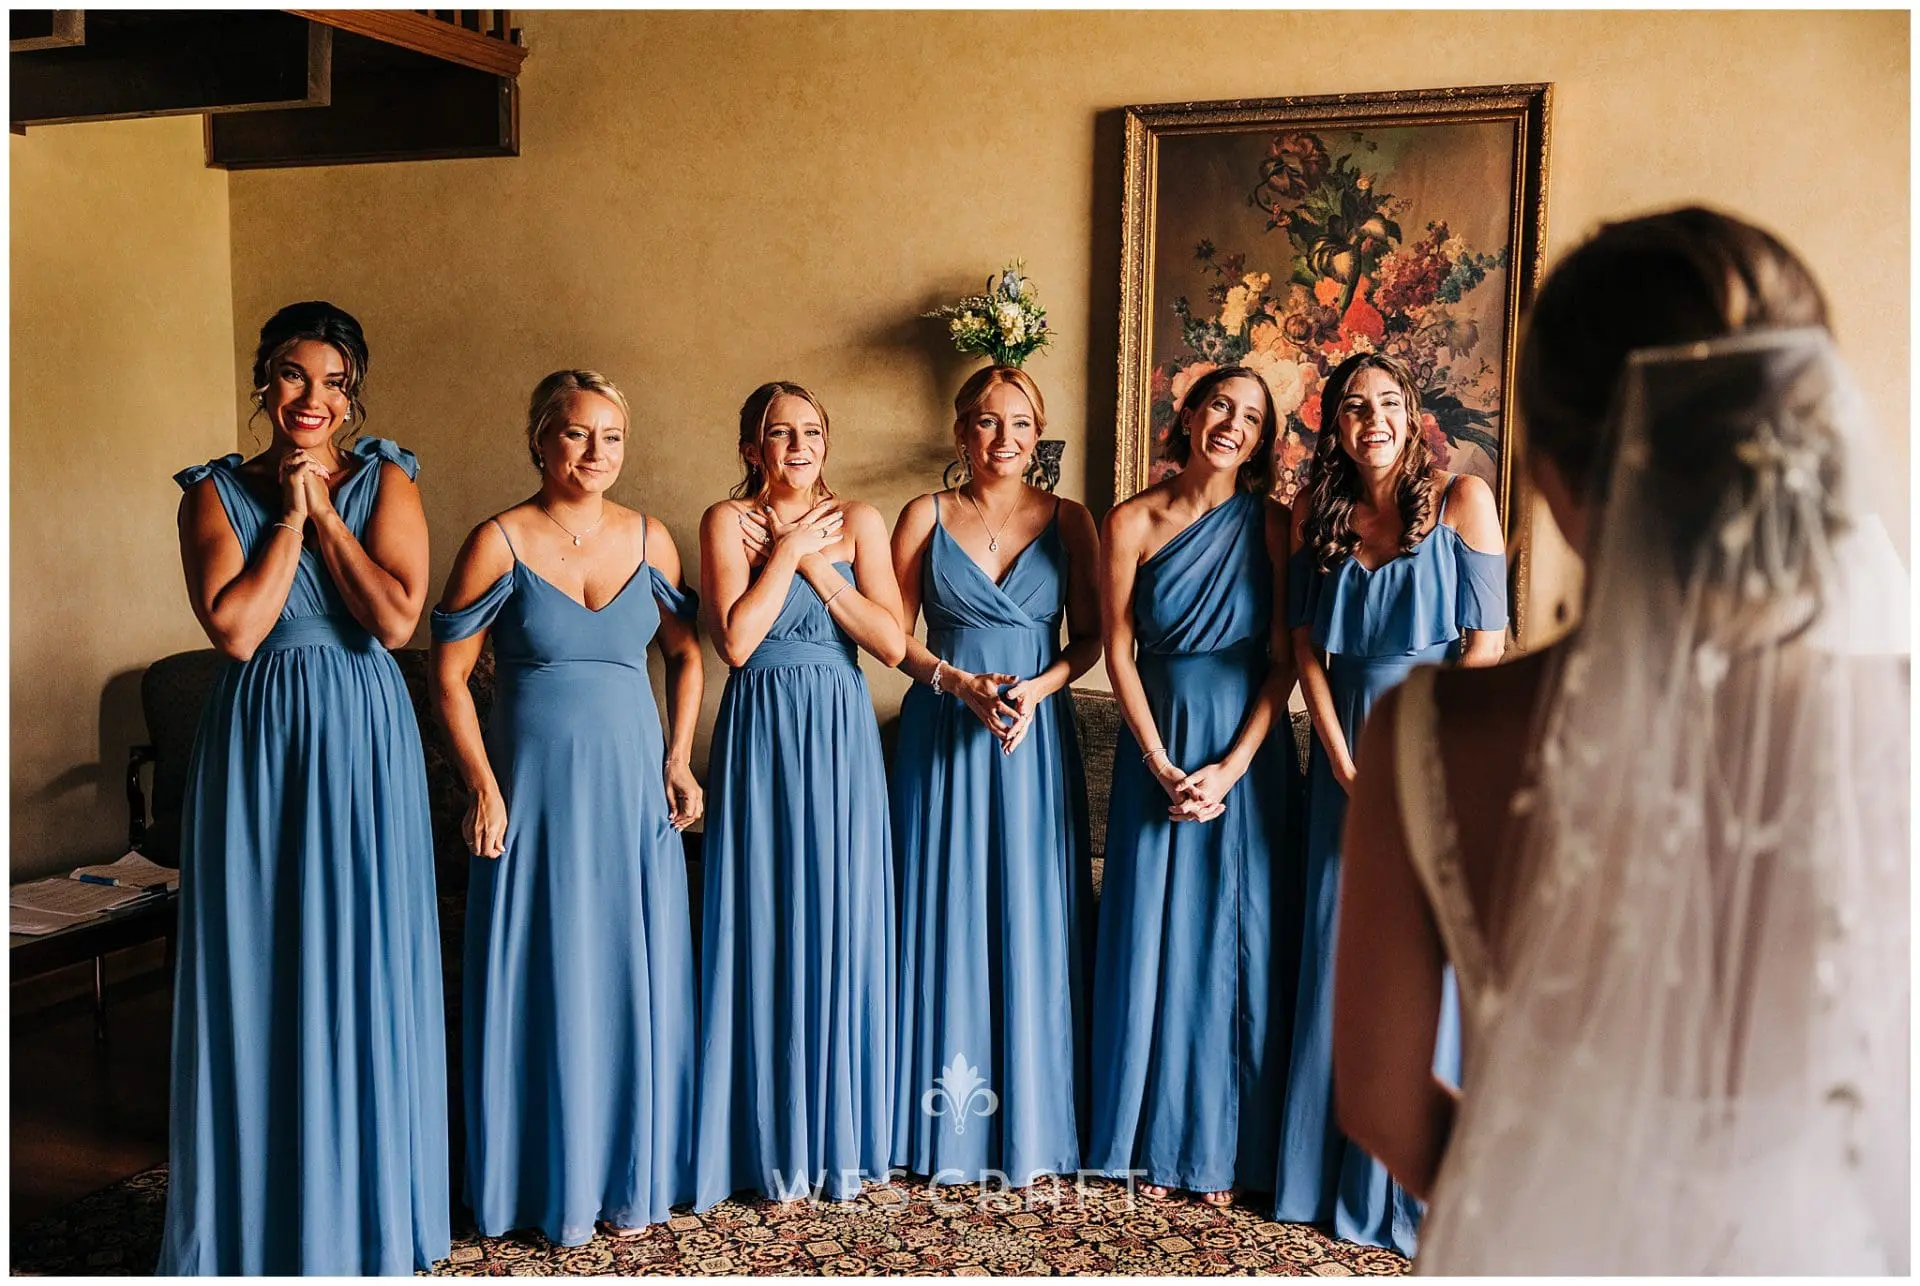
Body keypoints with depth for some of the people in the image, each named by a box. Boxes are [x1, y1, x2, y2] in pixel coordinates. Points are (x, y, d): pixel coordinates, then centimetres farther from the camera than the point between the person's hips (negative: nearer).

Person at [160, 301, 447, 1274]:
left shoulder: (384, 483, 2)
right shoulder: (215, 493, 4)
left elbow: (397, 618, -12)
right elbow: (235, 629, -11)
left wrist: (323, 513, -8)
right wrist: (290, 519, -7)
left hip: (362, 745, -1)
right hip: (256, 748, 1)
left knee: (362, 964, 5)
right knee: (255, 970, 6)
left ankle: (368, 1199, 22)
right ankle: (259, 1209, 22)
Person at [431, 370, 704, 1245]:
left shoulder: (649, 539, 4)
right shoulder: (499, 541, -6)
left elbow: (685, 653, 12)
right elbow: (449, 674, -5)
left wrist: (680, 760, 2)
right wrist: (484, 790, -11)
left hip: (632, 784, 3)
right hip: (535, 785, -3)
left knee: (634, 977, 9)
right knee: (543, 980, 5)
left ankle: (631, 1175, 26)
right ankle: (548, 1186, 22)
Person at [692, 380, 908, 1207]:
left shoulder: (859, 521, 5)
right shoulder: (728, 521, 0)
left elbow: (892, 643, -5)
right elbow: (734, 641, -13)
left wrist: (815, 562, -8)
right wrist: (785, 553, -8)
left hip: (838, 737, 2)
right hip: (760, 737, -1)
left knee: (840, 924, 5)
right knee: (765, 929, 4)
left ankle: (840, 1137, 22)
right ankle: (772, 1144, 17)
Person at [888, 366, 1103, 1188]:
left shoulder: (1069, 521, 5)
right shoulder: (925, 516, 4)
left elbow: (1091, 637, 4)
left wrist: (1038, 688, -13)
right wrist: (961, 682, -12)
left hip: (1035, 736, 0)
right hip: (942, 735, 0)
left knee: (1030, 920, 2)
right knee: (945, 918, 3)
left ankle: (1029, 1124, 15)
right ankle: (947, 1126, 15)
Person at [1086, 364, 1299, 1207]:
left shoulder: (1272, 524, -2)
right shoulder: (1131, 522, -2)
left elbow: (1284, 661, -5)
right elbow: (1118, 653, -2)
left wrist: (1231, 766, -13)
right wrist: (1163, 767, -10)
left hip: (1249, 749, 0)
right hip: (1158, 746, 1)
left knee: (1238, 938, 4)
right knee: (1156, 935, 6)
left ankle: (1226, 1144, 18)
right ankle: (1155, 1140, 21)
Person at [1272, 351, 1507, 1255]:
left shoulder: (1460, 498, -5)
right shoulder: (1317, 512, 6)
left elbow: (1486, 641, -8)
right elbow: (1306, 646, 2)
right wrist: (1348, 768, -7)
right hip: (1347, 749, 4)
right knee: (1339, 958, 8)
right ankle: (1333, 1173, 22)